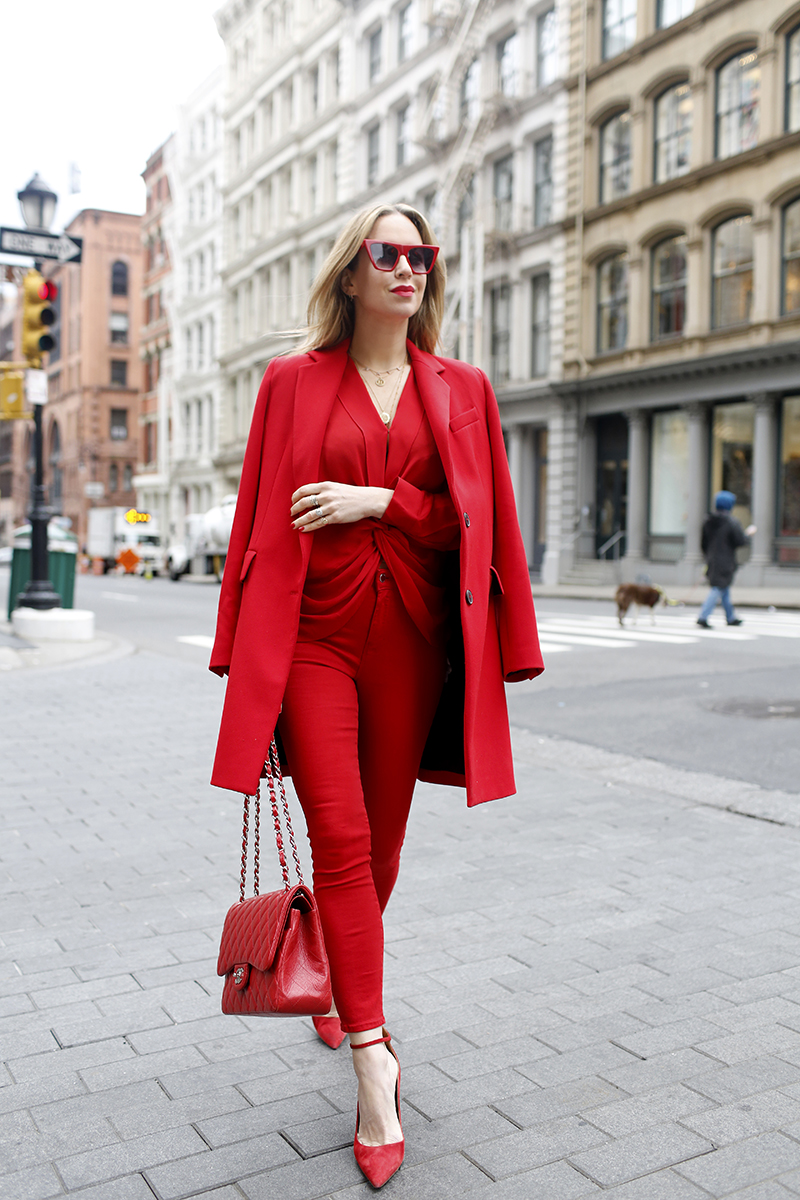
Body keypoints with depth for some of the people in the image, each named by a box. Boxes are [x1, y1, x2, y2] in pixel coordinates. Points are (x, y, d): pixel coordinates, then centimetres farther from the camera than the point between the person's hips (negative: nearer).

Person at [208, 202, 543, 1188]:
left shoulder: (461, 389, 10)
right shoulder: (293, 382, 6)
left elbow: (481, 519, 5)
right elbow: (259, 516, 7)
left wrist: (379, 498, -10)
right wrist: (247, 656, 5)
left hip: (413, 636, 2)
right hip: (314, 633, -2)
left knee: (380, 841, 11)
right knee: (340, 840, -10)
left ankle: (340, 990, 38)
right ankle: (374, 1069, -2)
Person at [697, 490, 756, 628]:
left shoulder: (708, 521, 5)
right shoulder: (731, 522, -14)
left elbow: (703, 542, 10)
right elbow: (741, 541, -13)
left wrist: (708, 557, 22)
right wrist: (749, 533, 7)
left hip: (712, 560, 7)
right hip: (725, 562, -7)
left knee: (725, 590, 19)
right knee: (718, 589, -6)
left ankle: (731, 617, 30)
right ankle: (703, 617, -15)